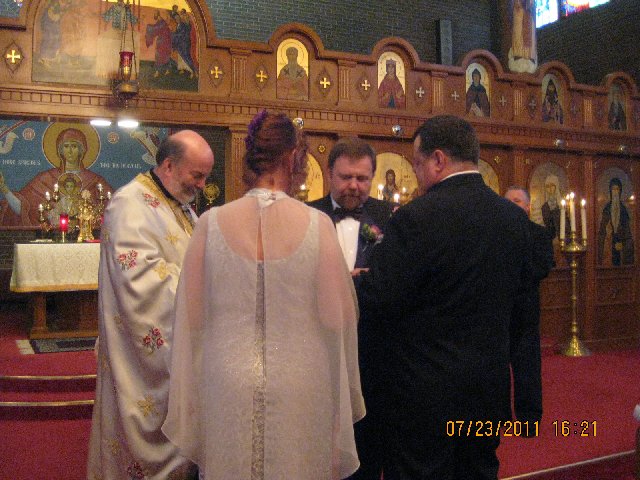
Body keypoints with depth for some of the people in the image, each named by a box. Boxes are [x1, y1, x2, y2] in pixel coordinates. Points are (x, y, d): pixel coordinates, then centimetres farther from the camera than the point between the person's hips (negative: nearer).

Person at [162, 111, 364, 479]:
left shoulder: (212, 222, -7)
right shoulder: (317, 223, -11)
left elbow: (191, 317, -2)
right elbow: (337, 317, -7)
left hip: (227, 386, 2)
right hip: (300, 390, -1)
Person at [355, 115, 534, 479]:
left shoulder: (417, 217, -19)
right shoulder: (516, 219, 2)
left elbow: (374, 302, -17)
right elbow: (521, 303, 10)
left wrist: (350, 281, 2)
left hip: (425, 393, -6)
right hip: (490, 391, 7)